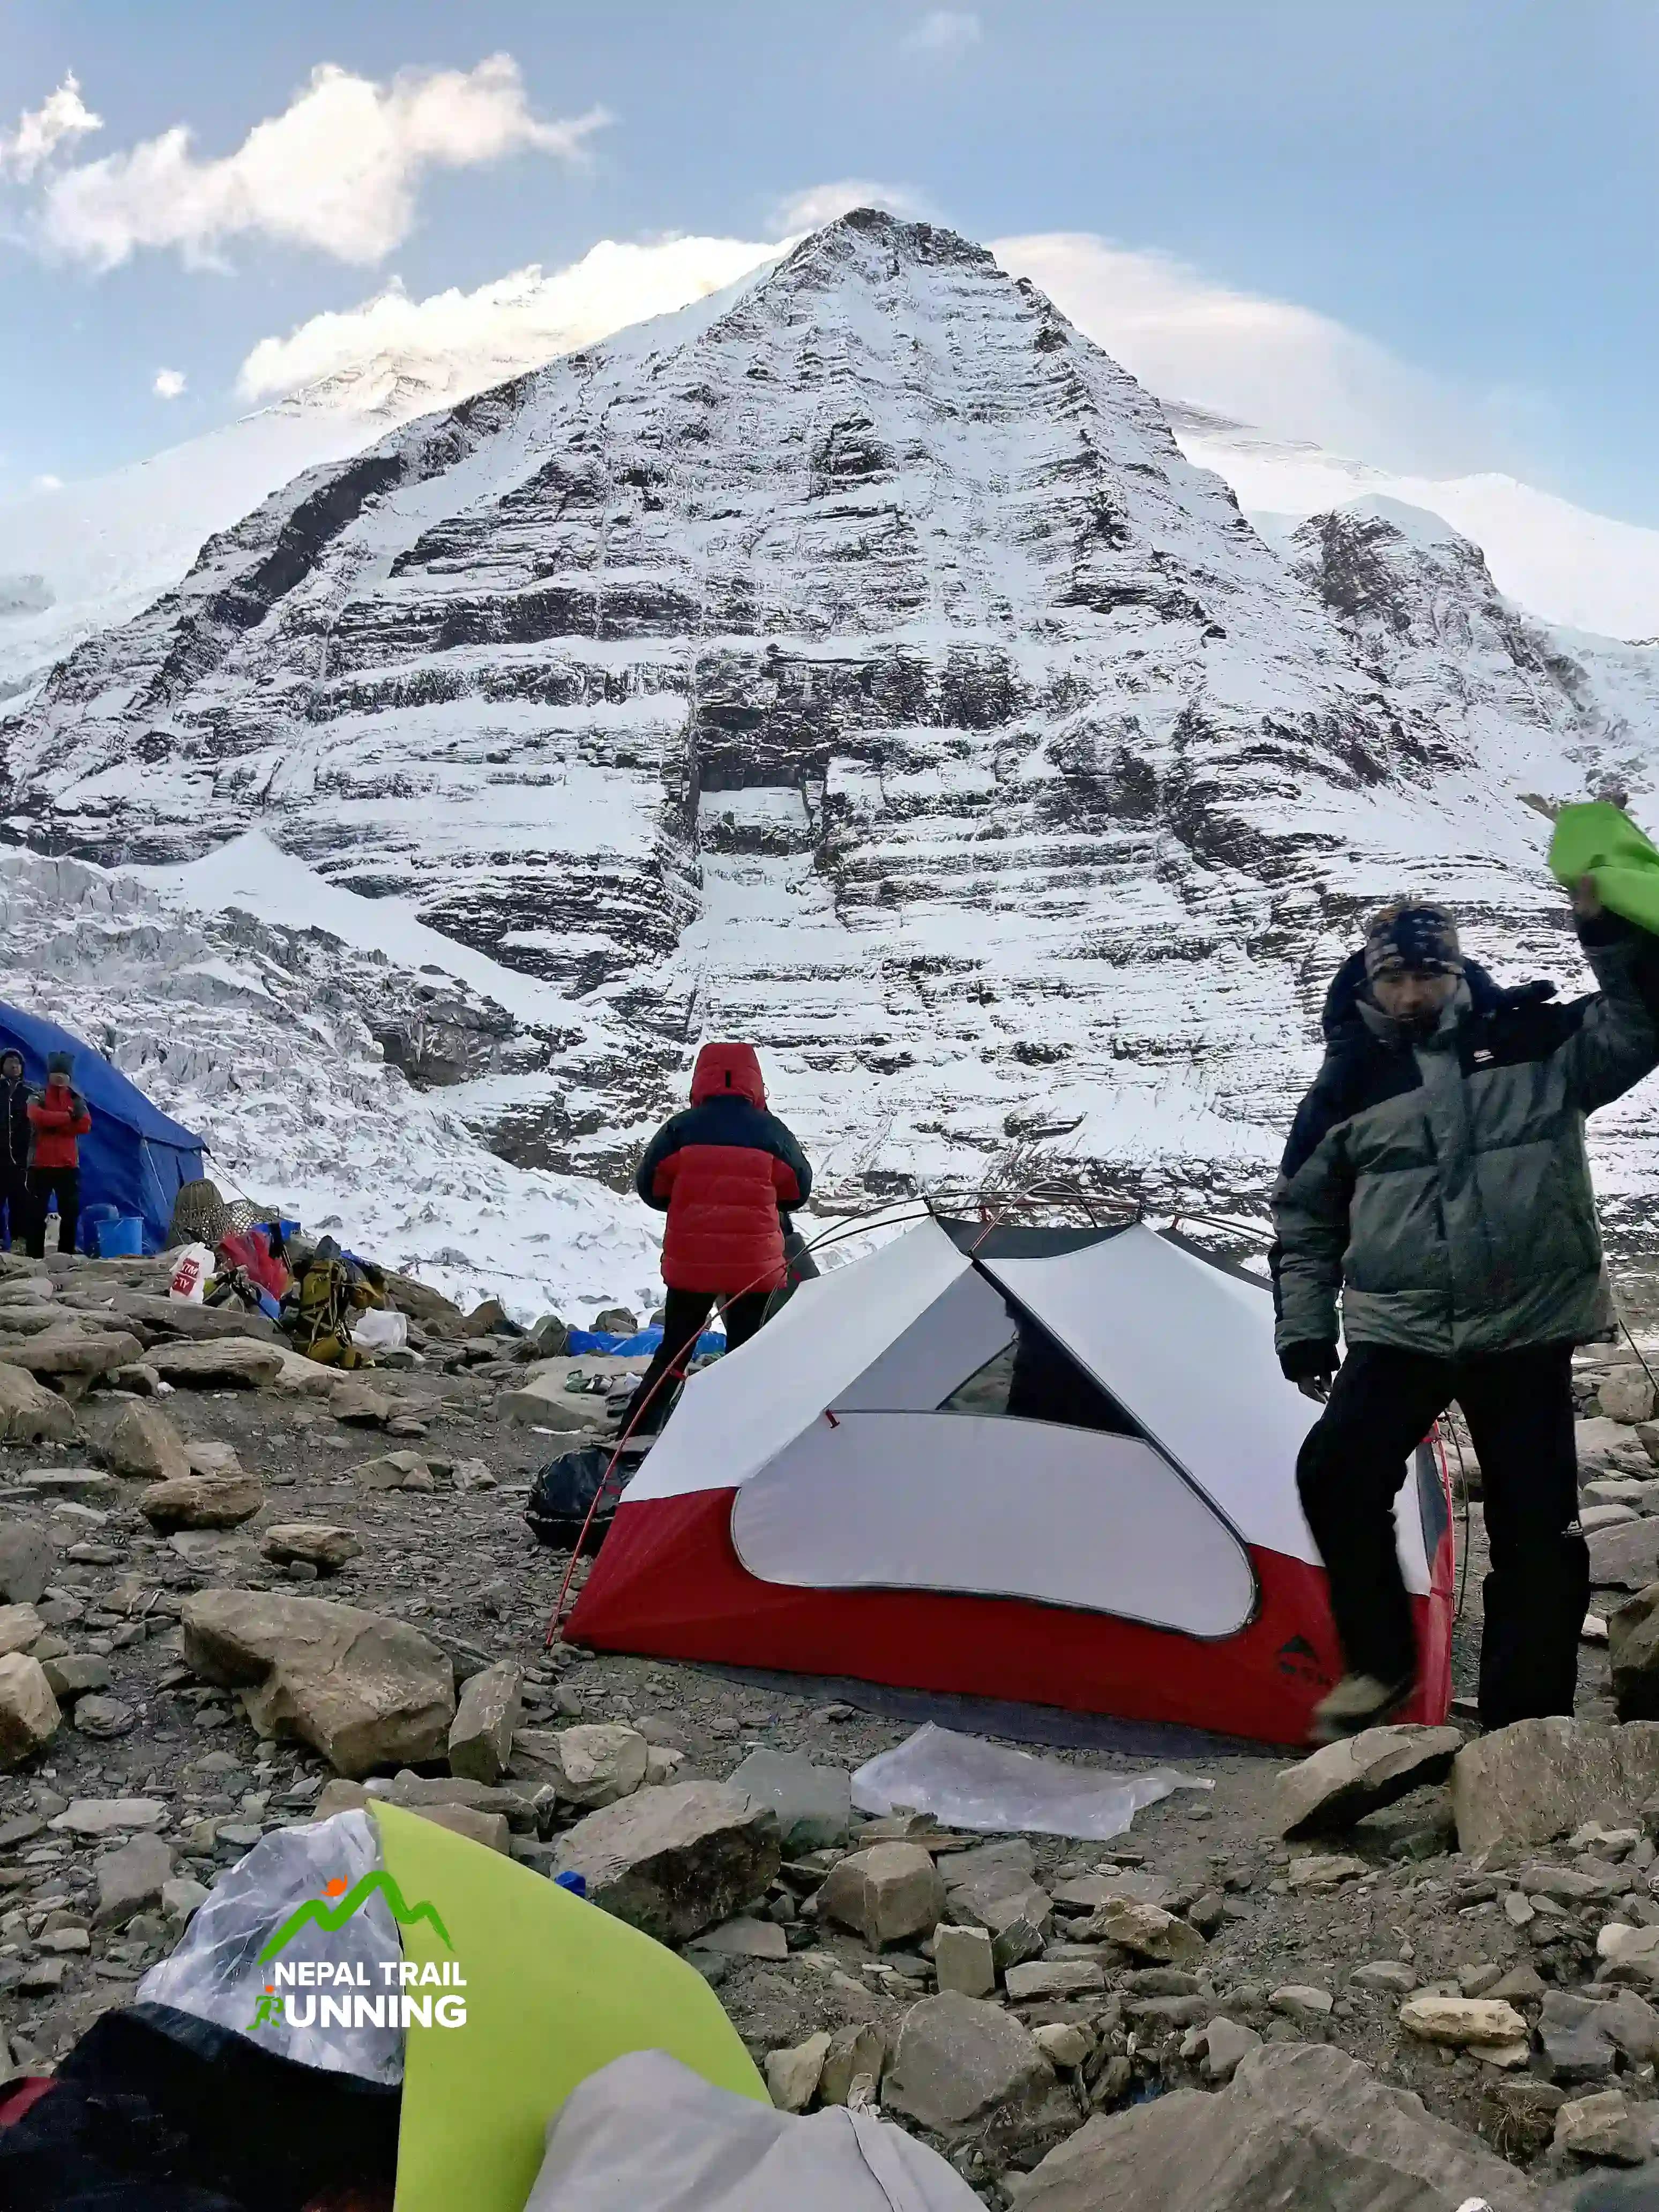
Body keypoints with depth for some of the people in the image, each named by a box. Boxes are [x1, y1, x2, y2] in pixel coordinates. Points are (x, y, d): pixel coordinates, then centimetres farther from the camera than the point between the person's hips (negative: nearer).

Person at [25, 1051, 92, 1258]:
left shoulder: (77, 1099, 11)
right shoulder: (37, 1097, 4)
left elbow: (85, 1125, -6)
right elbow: (37, 1117, -18)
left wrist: (54, 1124, -13)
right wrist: (68, 1116, -15)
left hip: (68, 1164, 2)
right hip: (41, 1163, -2)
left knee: (71, 1211, 2)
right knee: (37, 1212, -2)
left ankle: (67, 1254, 9)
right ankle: (35, 1256, 0)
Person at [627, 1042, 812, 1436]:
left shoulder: (680, 1129, -4)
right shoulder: (771, 1131, -3)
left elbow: (650, 1186, 2)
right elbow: (799, 1190, 7)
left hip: (689, 1262, 1)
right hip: (754, 1263, -1)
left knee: (673, 1349, 14)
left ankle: (637, 1436, 14)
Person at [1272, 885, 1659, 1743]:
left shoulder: (1535, 1045, 2)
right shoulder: (1352, 1084, 4)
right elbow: (1305, 1215, 12)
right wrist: (1303, 1327, 7)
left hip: (1526, 1329, -1)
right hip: (1399, 1329, 1)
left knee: (1536, 1524, 1)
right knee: (1335, 1470, -18)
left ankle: (1526, 1722, 14)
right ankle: (1380, 1661, 3)